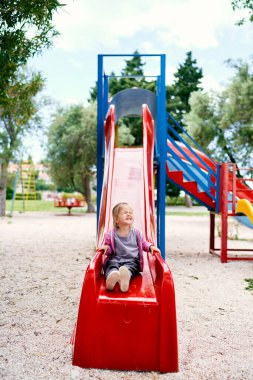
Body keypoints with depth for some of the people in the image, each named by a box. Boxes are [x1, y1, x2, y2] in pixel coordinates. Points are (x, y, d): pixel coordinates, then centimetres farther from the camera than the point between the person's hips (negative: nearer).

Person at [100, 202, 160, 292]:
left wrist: (151, 247, 1)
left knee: (129, 266, -35)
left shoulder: (136, 233, 9)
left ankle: (126, 277, -69)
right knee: (111, 265, -35)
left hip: (132, 260, 0)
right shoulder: (112, 234, 4)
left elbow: (143, 243, 22)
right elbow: (109, 247, 13)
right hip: (115, 259, 0)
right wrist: (106, 247, -11)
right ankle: (111, 276, -69)